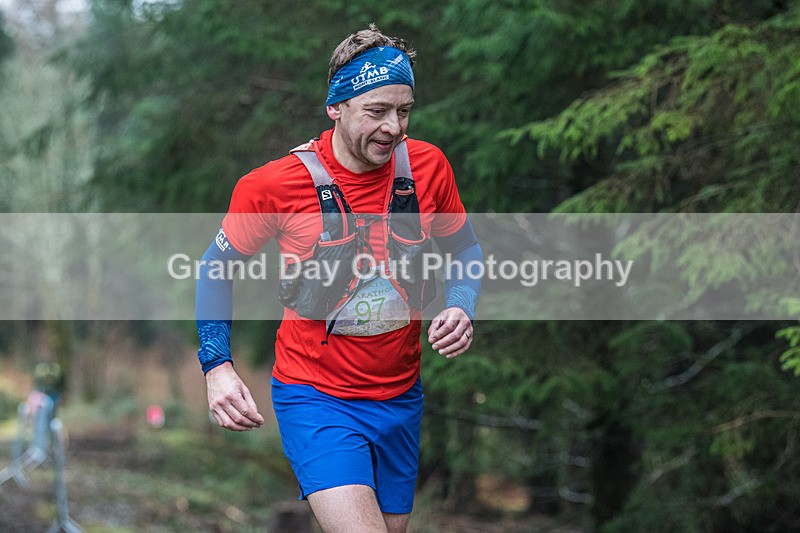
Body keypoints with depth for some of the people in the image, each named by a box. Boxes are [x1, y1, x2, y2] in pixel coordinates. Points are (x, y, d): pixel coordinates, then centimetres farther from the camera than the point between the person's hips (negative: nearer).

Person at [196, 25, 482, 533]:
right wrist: (217, 367, -9)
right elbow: (217, 268, 1)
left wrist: (462, 308, -8)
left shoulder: (428, 166, -5)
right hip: (315, 398, -4)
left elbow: (465, 248, 12)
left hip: (401, 397, 5)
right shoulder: (273, 185, -13)